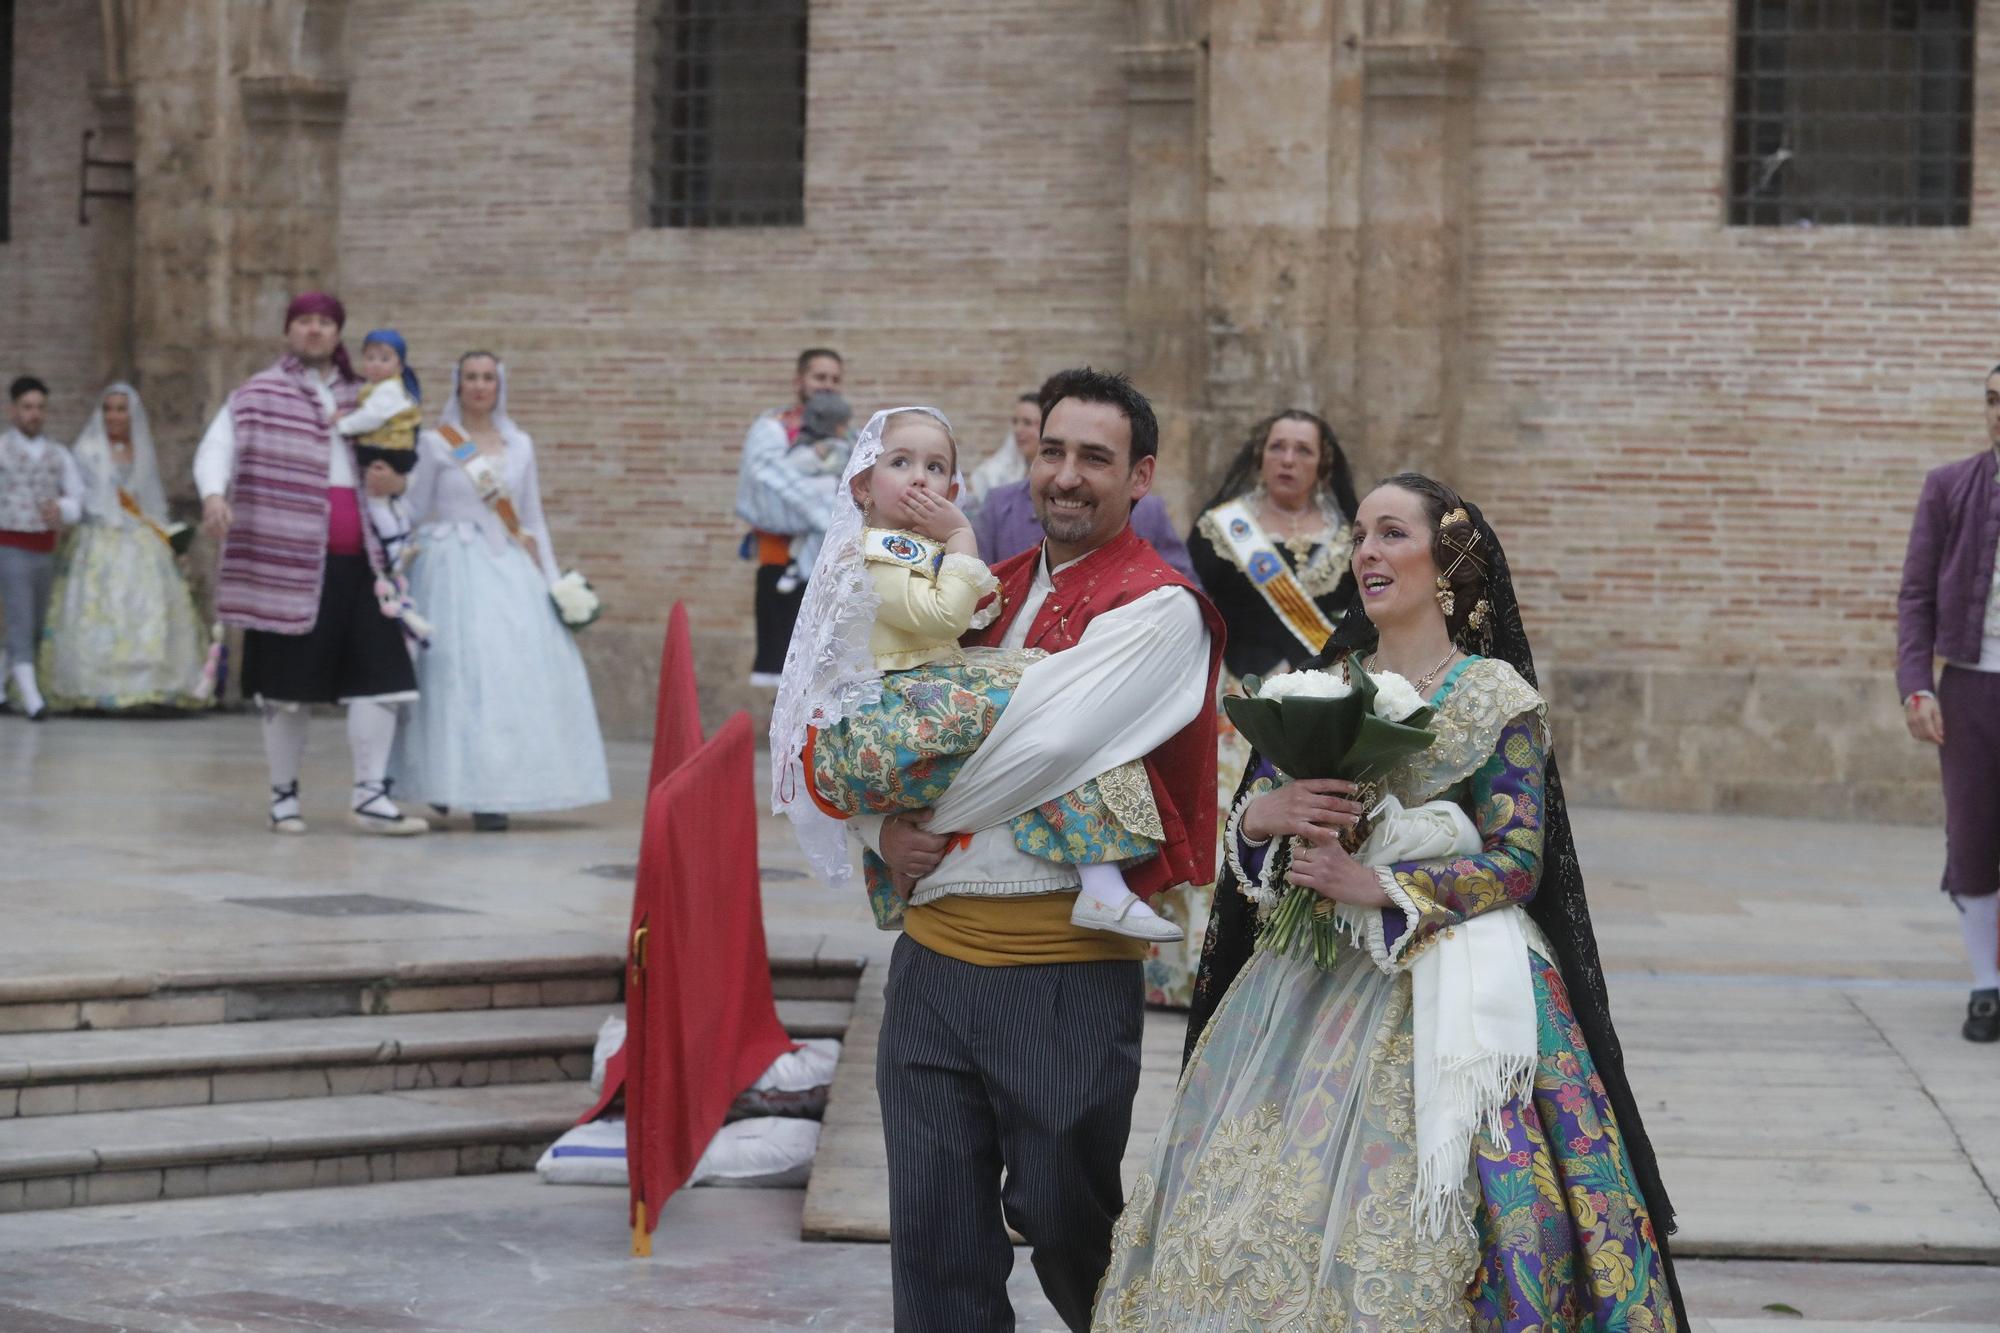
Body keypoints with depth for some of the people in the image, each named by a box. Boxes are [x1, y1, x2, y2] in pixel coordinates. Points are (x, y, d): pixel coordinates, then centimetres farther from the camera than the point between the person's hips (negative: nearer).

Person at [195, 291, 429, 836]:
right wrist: (214, 495, -28)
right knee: (287, 681, 2)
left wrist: (394, 481, 3)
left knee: (379, 675, -6)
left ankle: (370, 795, -2)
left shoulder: (361, 399, 18)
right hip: (289, 557, -4)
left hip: (358, 558, 4)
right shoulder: (259, 394, 5)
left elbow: (390, 463, 29)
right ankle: (284, 792, 16)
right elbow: (215, 448, -6)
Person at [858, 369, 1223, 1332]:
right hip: (934, 954, 6)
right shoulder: (990, 593, 13)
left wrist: (918, 813, -7)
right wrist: (885, 830, -7)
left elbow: (1044, 748, -19)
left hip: (1064, 972, -6)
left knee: (1063, 1218, 7)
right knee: (934, 1235, 7)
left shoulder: (1158, 610, -8)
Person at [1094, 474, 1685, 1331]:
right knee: (1260, 1219, 0)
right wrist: (1266, 817, -13)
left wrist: (1381, 888, -19)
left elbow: (1518, 863, -9)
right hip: (1308, 983, 5)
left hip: (1434, 992, -5)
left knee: (1393, 1238, -11)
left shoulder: (1493, 693, -2)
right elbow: (1245, 832, 11)